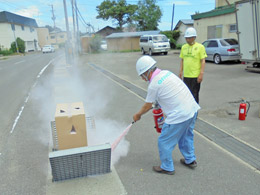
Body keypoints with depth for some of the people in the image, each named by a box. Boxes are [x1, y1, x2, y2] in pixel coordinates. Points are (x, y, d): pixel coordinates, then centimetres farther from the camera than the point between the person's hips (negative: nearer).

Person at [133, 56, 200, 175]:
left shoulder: (154, 85, -15)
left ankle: (167, 167, 23)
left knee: (164, 142, 8)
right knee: (186, 136, 28)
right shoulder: (166, 72, 9)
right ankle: (190, 160, 44)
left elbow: (147, 107, -1)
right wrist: (157, 104, 31)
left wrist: (137, 115, 16)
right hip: (192, 109, 9)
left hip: (179, 115, -9)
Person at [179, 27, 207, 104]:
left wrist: (201, 74, -14)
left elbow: (203, 61, -7)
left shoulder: (200, 47, -4)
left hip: (195, 76, -5)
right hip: (186, 75, 5)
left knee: (194, 95, 2)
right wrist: (181, 71, 10)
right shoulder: (184, 47, 10)